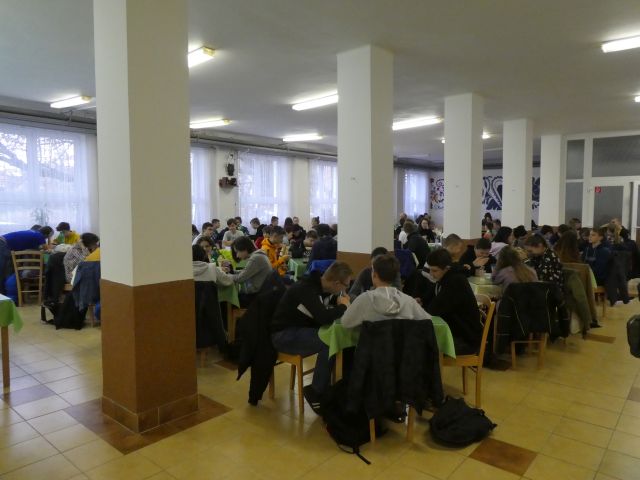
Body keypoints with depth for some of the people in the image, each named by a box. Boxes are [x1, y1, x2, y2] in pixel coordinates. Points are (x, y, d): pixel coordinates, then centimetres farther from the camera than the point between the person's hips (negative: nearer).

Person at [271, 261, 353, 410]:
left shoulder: (320, 284, 1)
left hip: (300, 329, 9)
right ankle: (316, 392, -11)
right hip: (284, 335, -9)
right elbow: (324, 317, -37)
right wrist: (343, 306, -18)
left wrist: (341, 303, -10)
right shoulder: (306, 290, -27)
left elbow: (323, 314, 11)